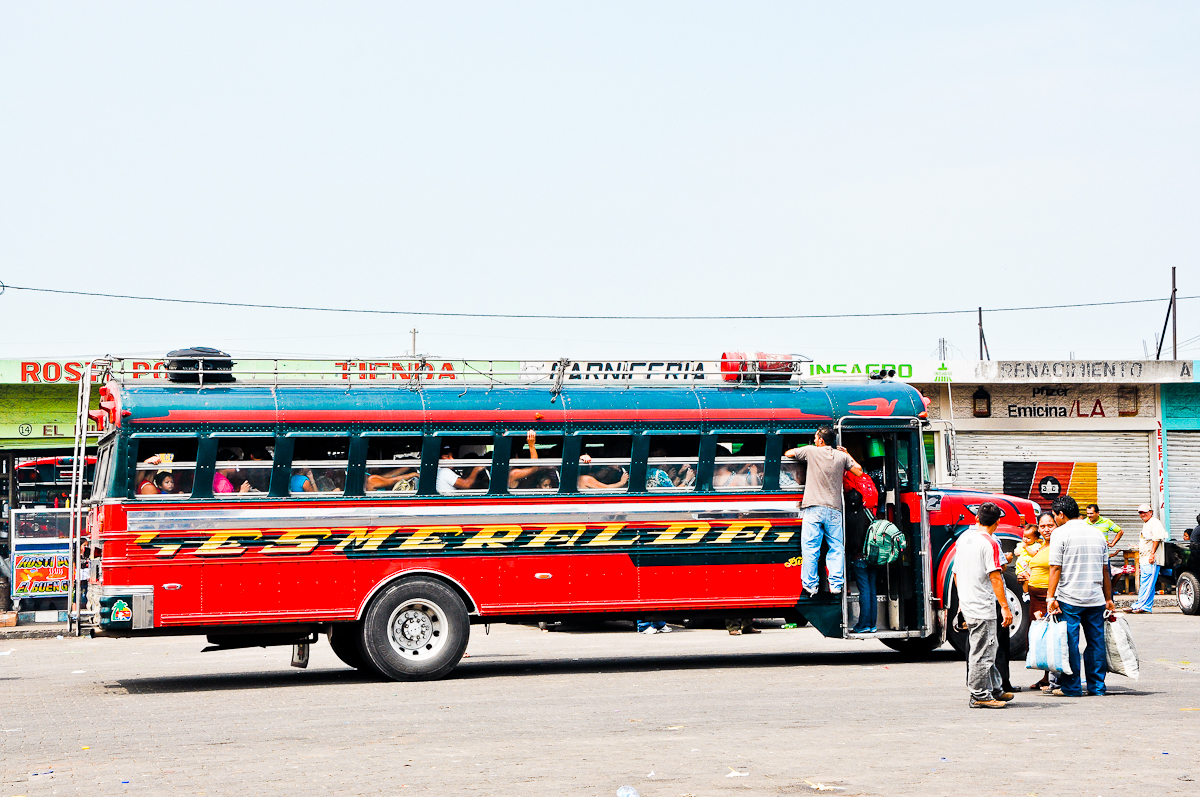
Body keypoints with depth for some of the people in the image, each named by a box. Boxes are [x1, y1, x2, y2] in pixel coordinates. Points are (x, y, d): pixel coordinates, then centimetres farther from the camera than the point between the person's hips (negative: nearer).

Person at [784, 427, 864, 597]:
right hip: (834, 509, 3)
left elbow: (787, 453, 14)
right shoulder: (841, 456, 8)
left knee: (810, 548, 0)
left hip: (814, 508, -3)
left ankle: (811, 585, -2)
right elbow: (859, 472, 17)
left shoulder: (811, 451, 1)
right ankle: (836, 584, 3)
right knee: (836, 548, 8)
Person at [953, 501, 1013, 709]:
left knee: (989, 647, 18)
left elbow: (956, 573, 18)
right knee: (981, 651, -2)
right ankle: (979, 696, 2)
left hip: (967, 604, 8)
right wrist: (1005, 607, -18)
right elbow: (995, 577, -19)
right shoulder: (989, 543, -14)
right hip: (983, 606, -8)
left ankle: (994, 689, 24)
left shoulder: (963, 538, 11)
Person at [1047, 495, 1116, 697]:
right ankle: (1097, 686, 12)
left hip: (1069, 597, -5)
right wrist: (1108, 599, 19)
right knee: (1096, 641, 9)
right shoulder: (1097, 533, 11)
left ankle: (1071, 687, 2)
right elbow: (1105, 570, 14)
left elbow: (1055, 568, -10)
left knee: (1069, 642, 0)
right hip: (1095, 598, 5)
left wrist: (1051, 597, -9)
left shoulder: (1061, 533, -5)